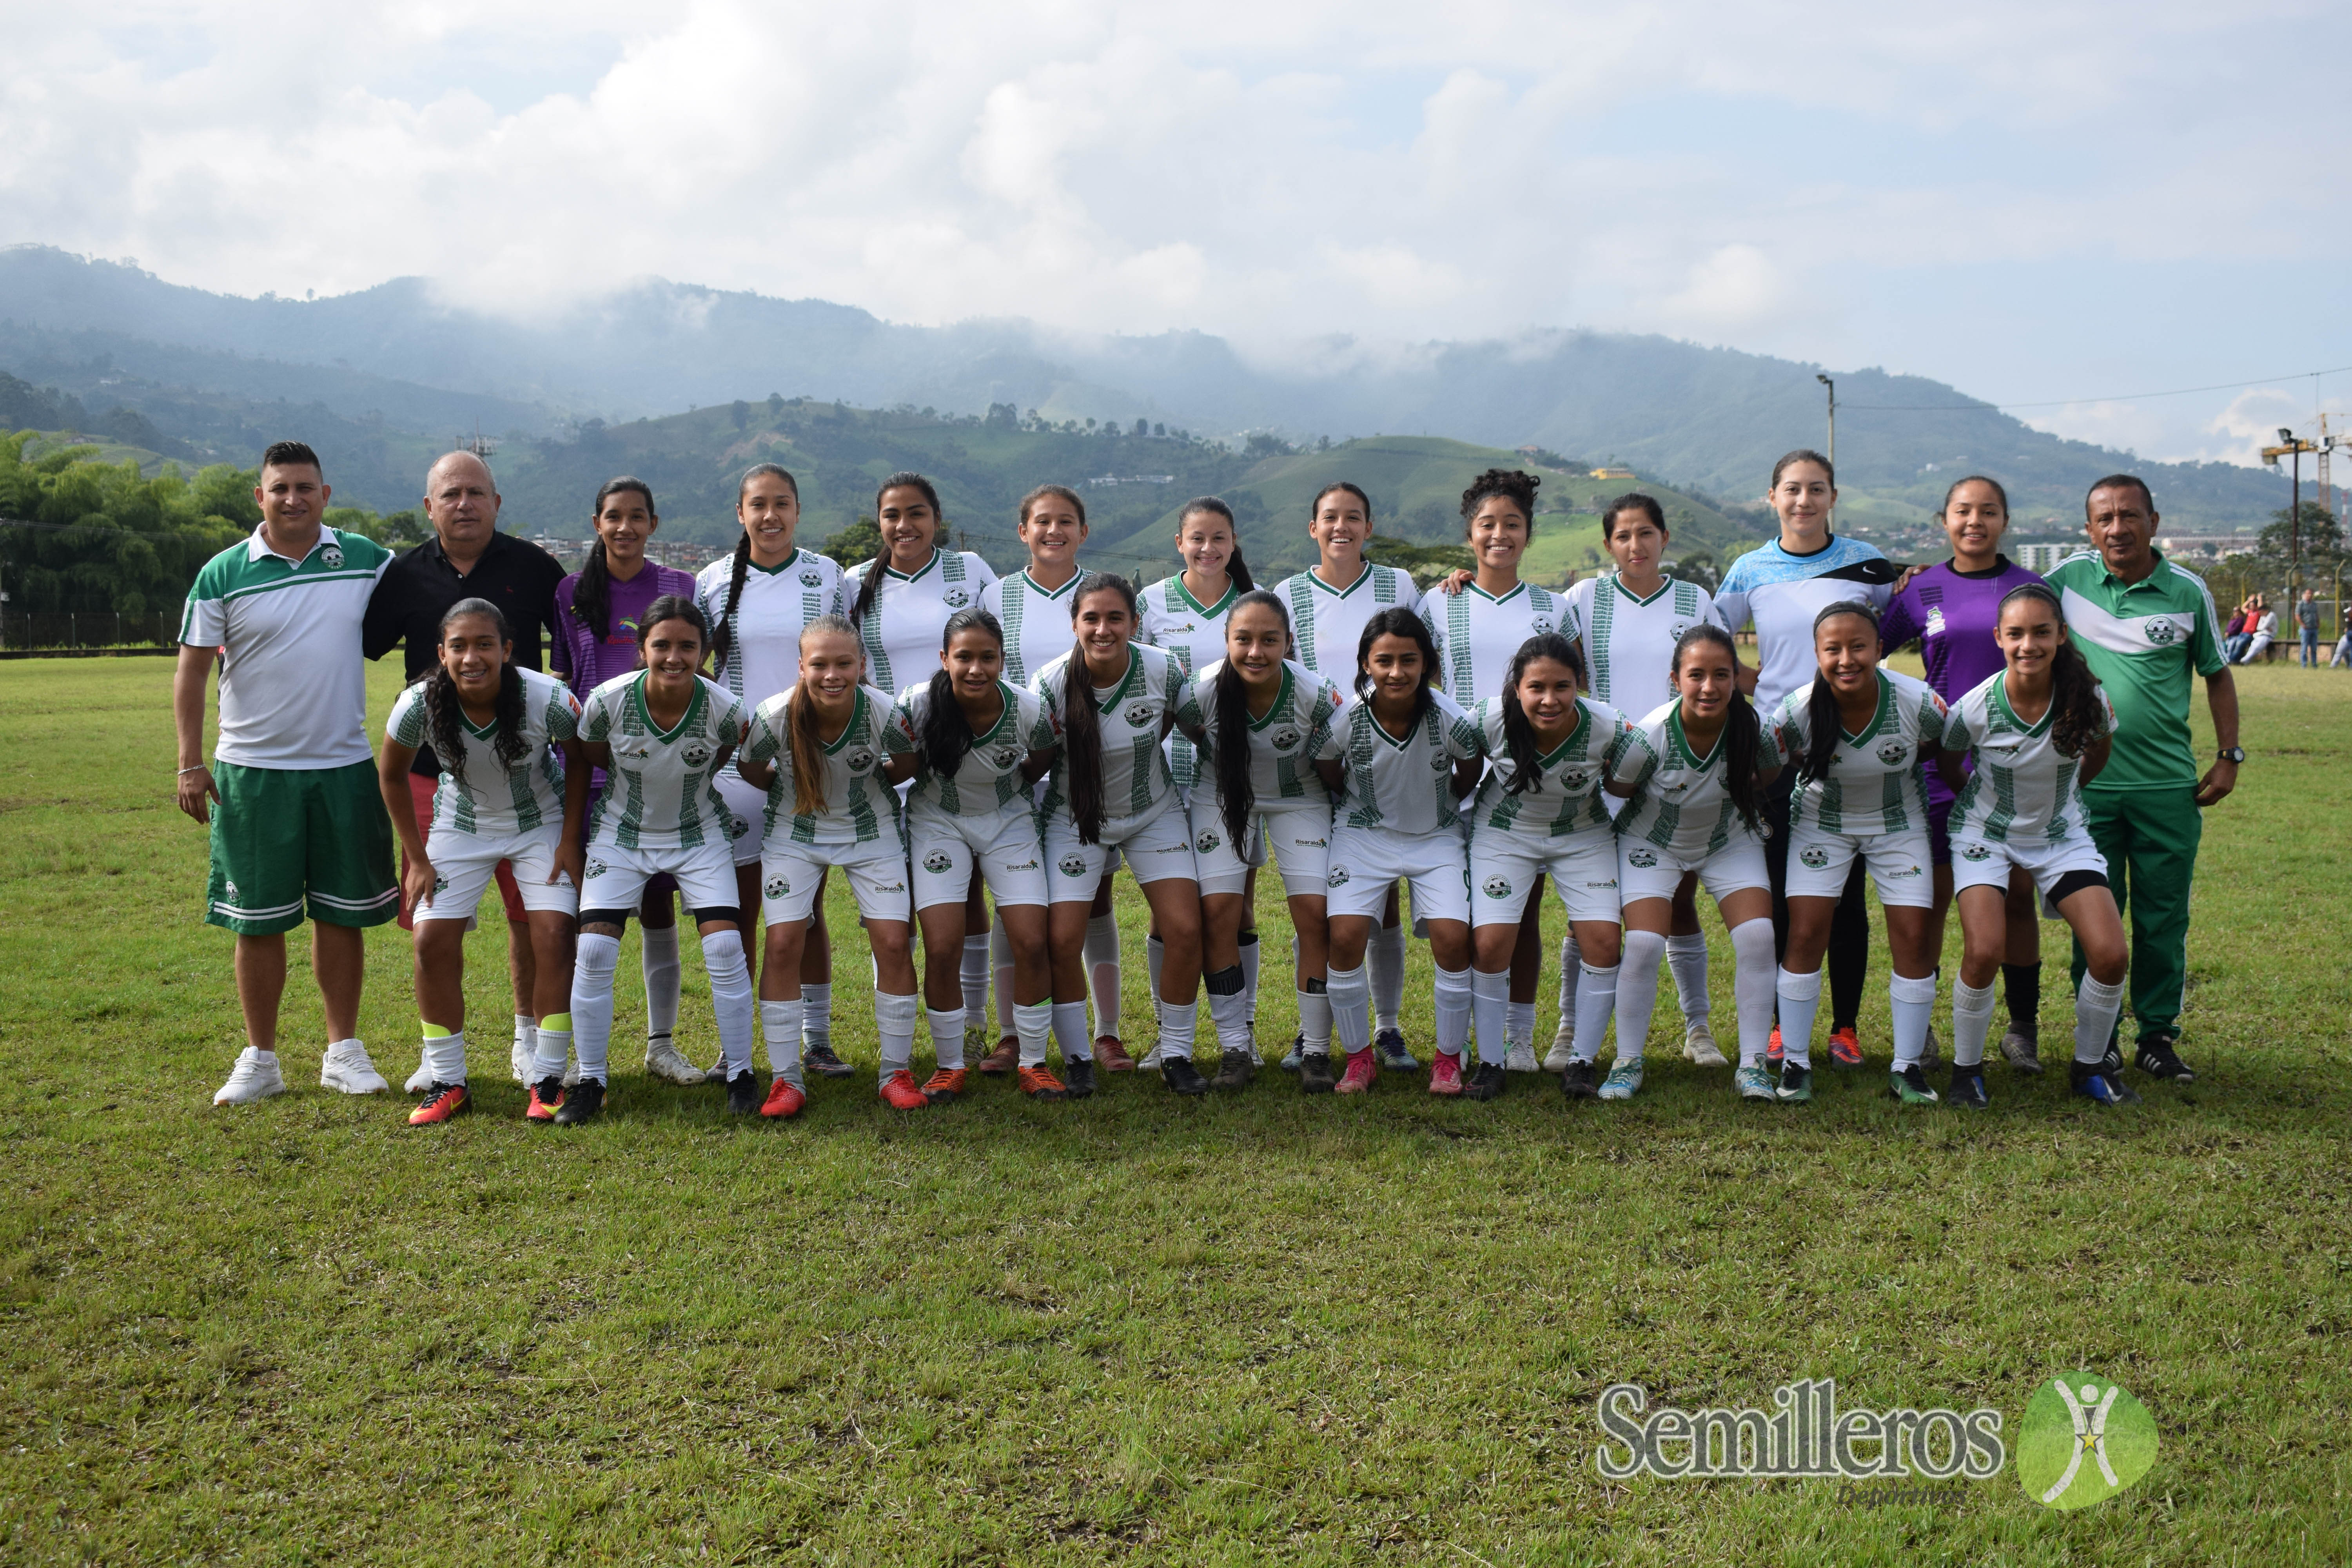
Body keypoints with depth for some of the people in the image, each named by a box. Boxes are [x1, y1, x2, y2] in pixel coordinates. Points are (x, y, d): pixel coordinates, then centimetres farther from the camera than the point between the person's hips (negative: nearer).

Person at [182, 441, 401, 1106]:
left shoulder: (366, 560, 3)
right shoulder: (222, 575, -2)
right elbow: (192, 670, 2)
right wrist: (191, 764, -3)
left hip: (345, 767, 1)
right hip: (253, 771, -1)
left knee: (342, 913, 8)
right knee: (259, 919, 5)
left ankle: (343, 1050, 19)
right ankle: (259, 1059, 17)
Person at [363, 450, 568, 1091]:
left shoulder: (534, 568, 2)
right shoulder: (404, 574, 5)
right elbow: (352, 646, 13)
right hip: (431, 768, 1)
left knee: (532, 915, 4)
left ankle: (529, 1039, 22)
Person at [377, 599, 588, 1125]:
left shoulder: (548, 698, -30)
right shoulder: (419, 705, -25)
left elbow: (580, 759, -8)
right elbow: (391, 775, -4)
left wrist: (570, 840, -10)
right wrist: (417, 859, -4)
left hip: (542, 822, -1)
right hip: (462, 826, 2)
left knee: (553, 934, -15)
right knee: (433, 940, -9)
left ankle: (548, 1080, -2)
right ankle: (447, 1083, 5)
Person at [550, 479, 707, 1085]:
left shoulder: (678, 587, 6)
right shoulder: (572, 591, 7)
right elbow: (564, 677, 11)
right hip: (590, 763, 0)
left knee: (658, 900, 4)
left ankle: (662, 1043, 15)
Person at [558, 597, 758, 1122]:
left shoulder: (725, 709, -22)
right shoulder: (607, 701, -23)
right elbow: (593, 759, -2)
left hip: (698, 836, 0)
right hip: (621, 836, 0)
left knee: (726, 948, -11)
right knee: (593, 951, -9)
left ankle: (740, 1073, 7)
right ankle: (590, 1081, 7)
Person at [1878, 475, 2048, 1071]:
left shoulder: (2032, 588, 6)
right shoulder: (1922, 589, 6)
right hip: (1942, 762, 0)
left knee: (2017, 897, 4)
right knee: (1932, 895, 2)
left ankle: (2023, 1028, 17)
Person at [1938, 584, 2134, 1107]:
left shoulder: (2089, 697, -17)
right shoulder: (1977, 707, -22)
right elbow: (1945, 759, 0)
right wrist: (1982, 801, 7)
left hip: (2062, 835, 2)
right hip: (1986, 834, -2)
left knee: (2111, 955, -11)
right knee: (1984, 951, -22)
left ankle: (2091, 1066, 14)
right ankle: (1966, 1068, 2)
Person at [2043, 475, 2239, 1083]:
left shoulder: (2188, 590, 1)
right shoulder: (2068, 578, 0)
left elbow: (2218, 674, 11)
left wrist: (2230, 757, 6)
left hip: (2169, 786, 0)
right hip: (2086, 782, 0)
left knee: (2163, 919, 5)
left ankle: (2157, 1036, 18)